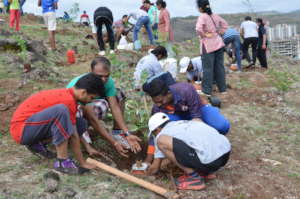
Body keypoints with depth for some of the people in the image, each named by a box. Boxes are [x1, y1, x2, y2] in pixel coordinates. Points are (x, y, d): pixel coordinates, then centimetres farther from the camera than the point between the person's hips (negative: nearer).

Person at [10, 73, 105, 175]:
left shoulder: (66, 94, 7)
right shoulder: (68, 101, -21)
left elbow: (73, 131, 14)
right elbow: (73, 136, -16)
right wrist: (83, 163, -8)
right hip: (21, 129, -10)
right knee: (61, 110, -32)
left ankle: (37, 144, 10)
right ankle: (62, 161, -23)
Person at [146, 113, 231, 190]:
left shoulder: (162, 134, 10)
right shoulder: (184, 124, 29)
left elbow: (155, 167, 15)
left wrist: (147, 173, 36)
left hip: (210, 160, -8)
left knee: (161, 141, -5)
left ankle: (194, 177, 0)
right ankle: (206, 172, 17)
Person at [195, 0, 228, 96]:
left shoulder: (202, 17, -13)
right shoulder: (215, 16, 8)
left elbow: (198, 29, -29)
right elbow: (225, 24, 19)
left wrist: (204, 35, -11)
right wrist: (219, 33, 13)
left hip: (208, 46, -7)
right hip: (219, 43, 7)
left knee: (208, 68, 1)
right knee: (219, 66, 13)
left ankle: (207, 90, 8)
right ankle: (222, 88, 22)